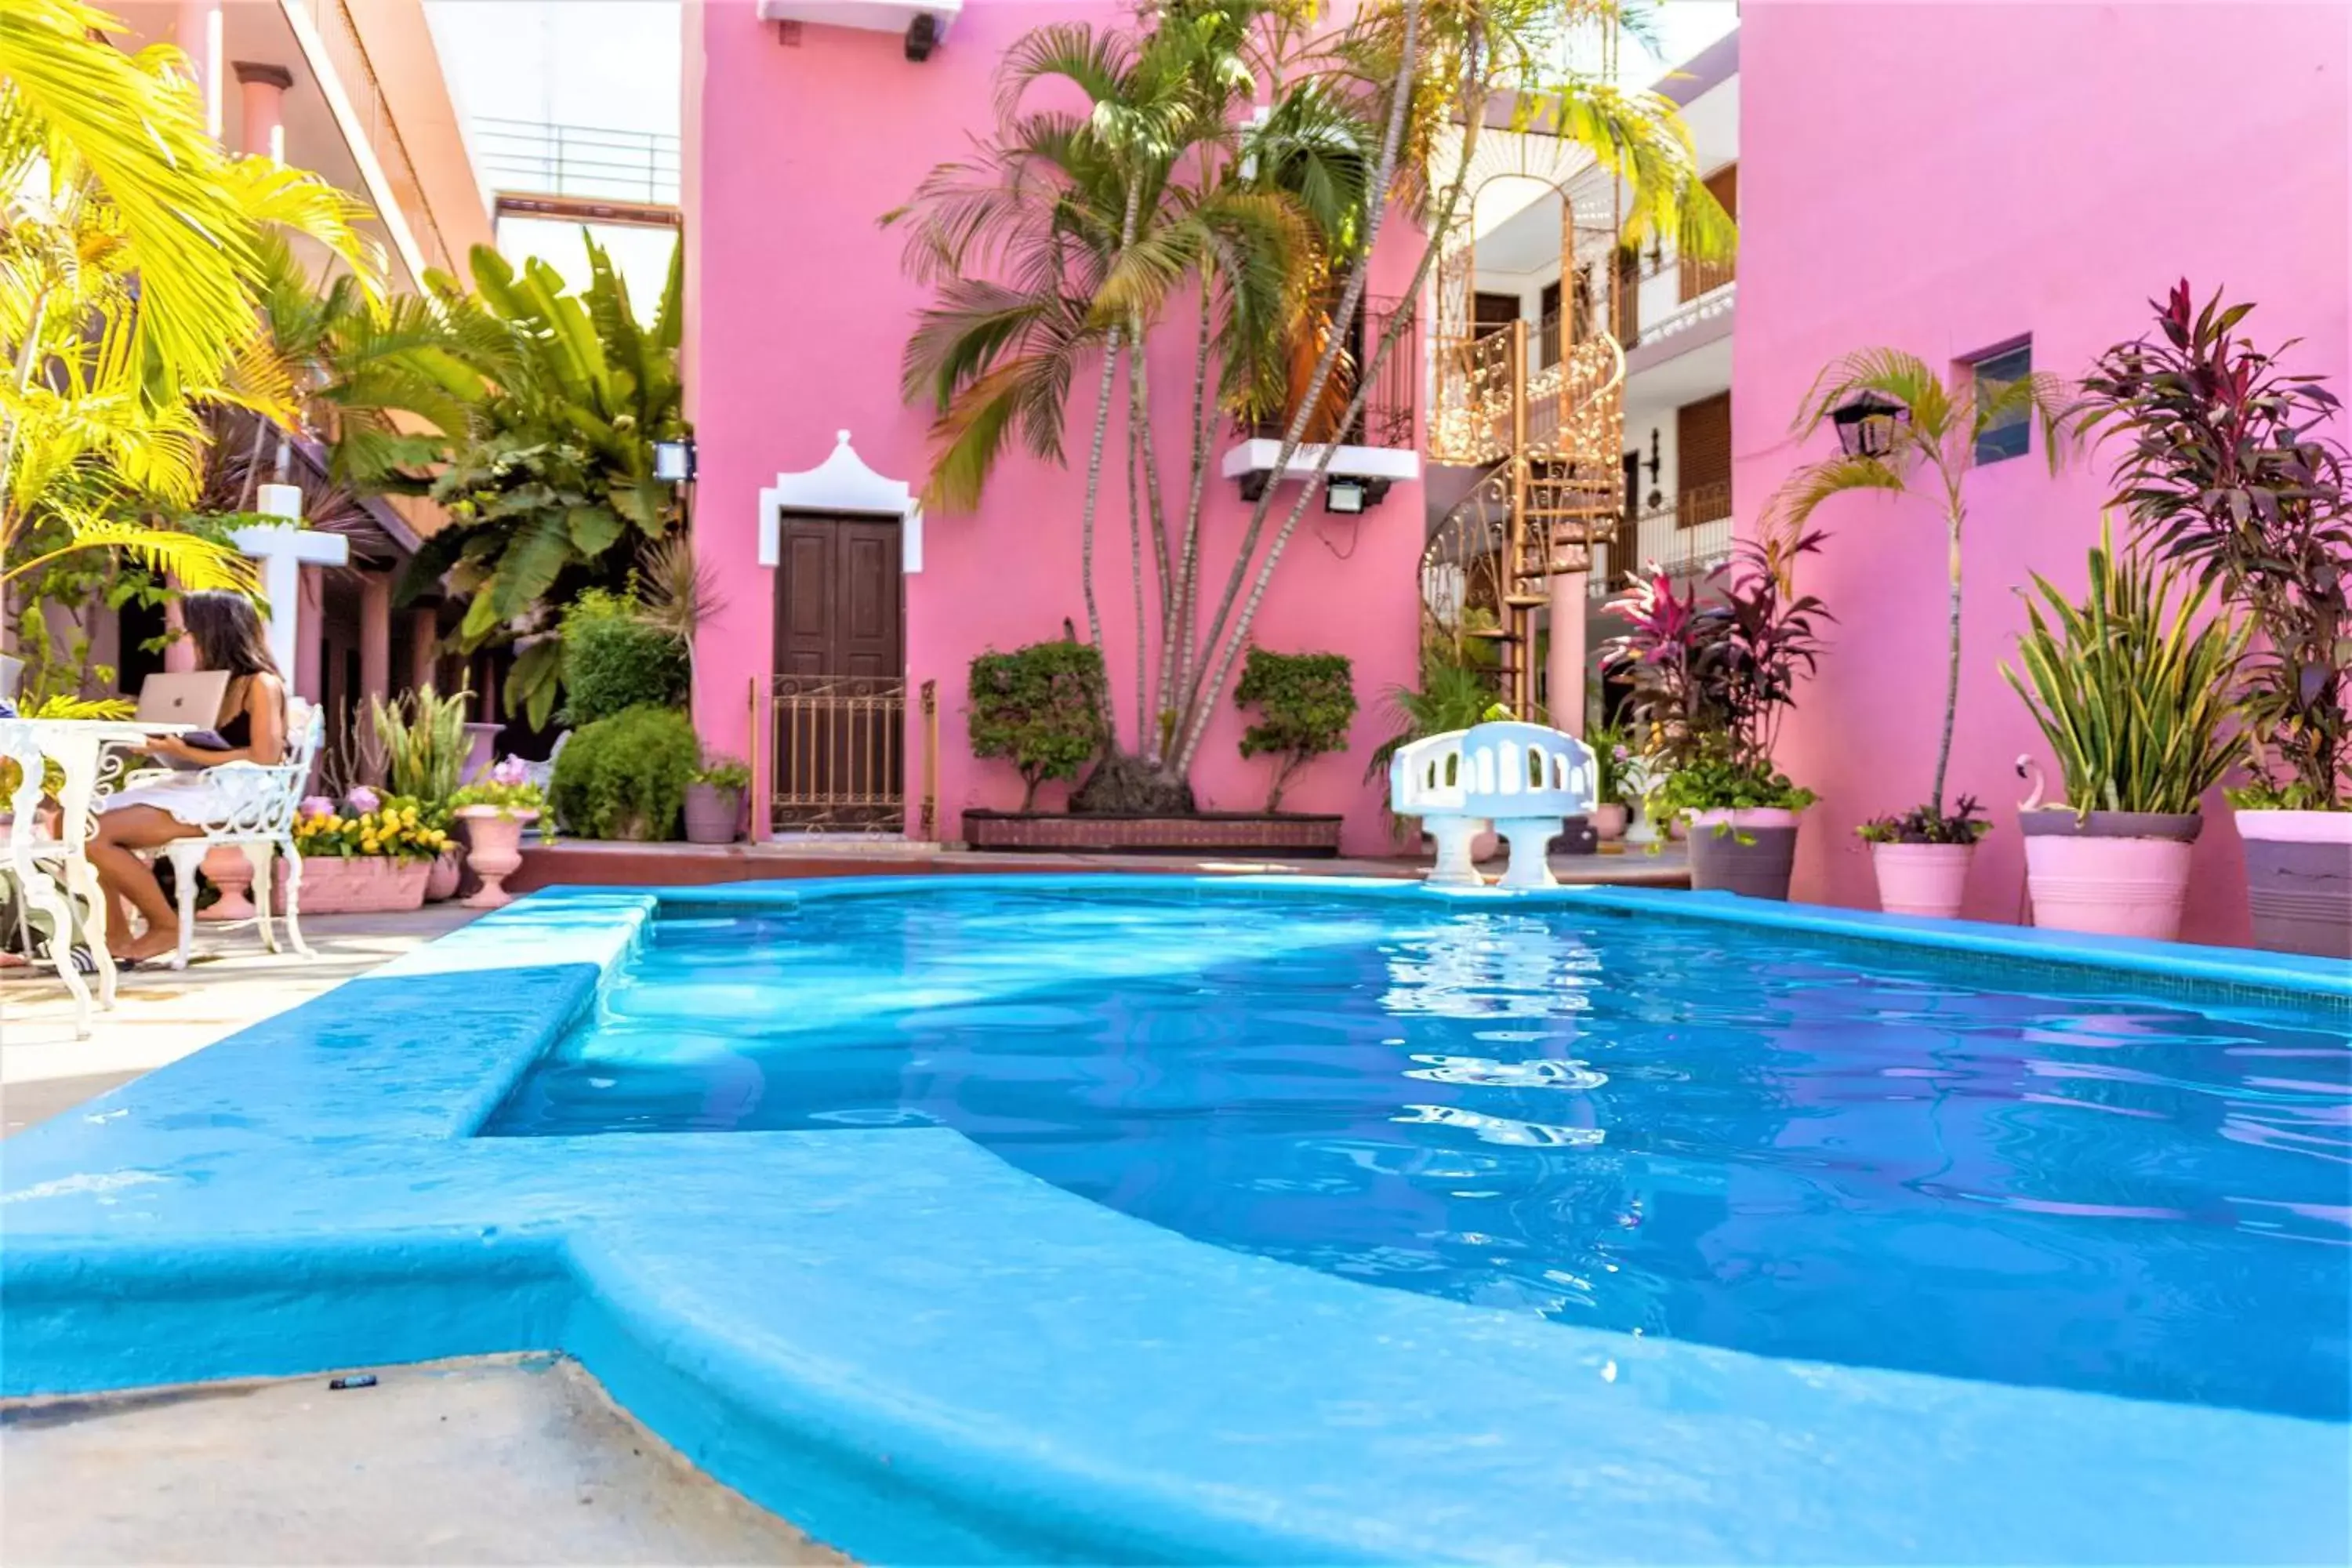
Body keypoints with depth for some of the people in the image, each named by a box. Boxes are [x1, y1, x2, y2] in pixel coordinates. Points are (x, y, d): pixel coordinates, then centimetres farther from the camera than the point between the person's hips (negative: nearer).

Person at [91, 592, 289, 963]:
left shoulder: (261, 683, -6)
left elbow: (265, 757, -18)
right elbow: (211, 746, 17)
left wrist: (188, 753, -18)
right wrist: (168, 745, 0)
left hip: (234, 795, -9)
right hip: (199, 785, 9)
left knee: (97, 833, -20)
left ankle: (167, 926, -5)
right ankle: (117, 936, -4)